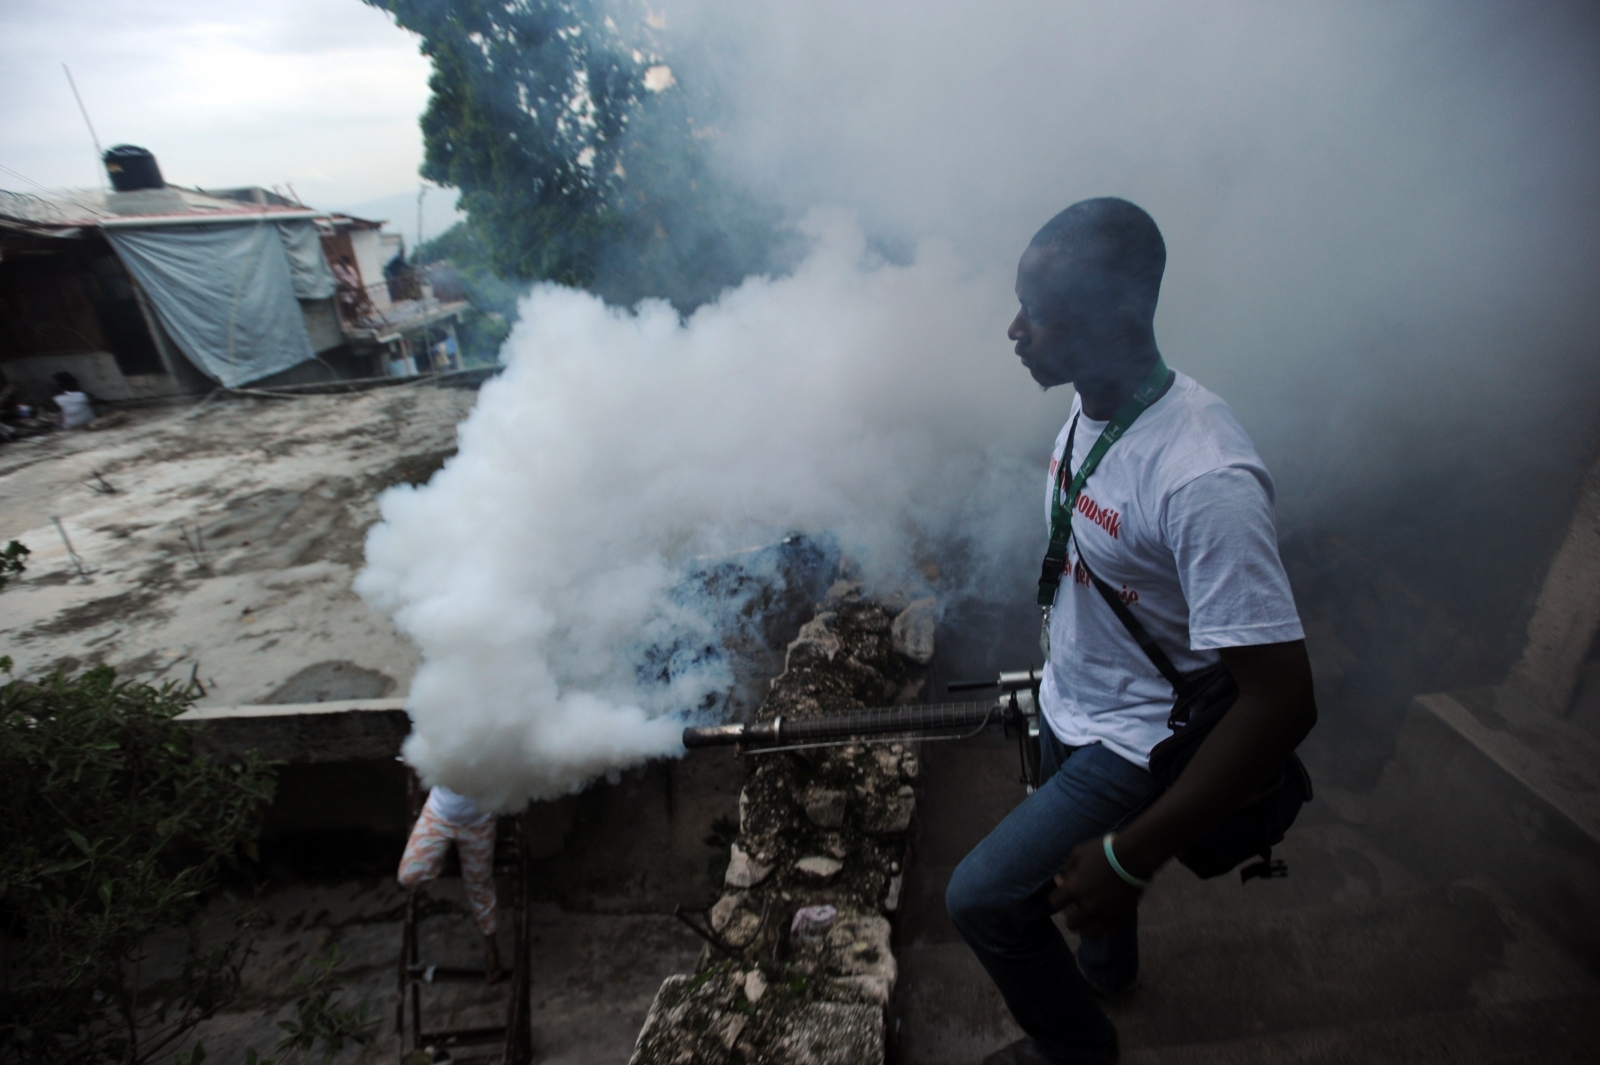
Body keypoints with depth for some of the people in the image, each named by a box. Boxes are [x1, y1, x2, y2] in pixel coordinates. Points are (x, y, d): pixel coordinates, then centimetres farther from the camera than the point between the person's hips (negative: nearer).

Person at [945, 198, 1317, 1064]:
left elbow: (1283, 700, -32)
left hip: (1138, 744, -7)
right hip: (1069, 707, 8)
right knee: (1082, 855, 29)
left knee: (983, 896, -5)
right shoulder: (1089, 406, -8)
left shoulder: (1203, 480, -35)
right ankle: (1106, 965, 64)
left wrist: (1134, 855, -26)